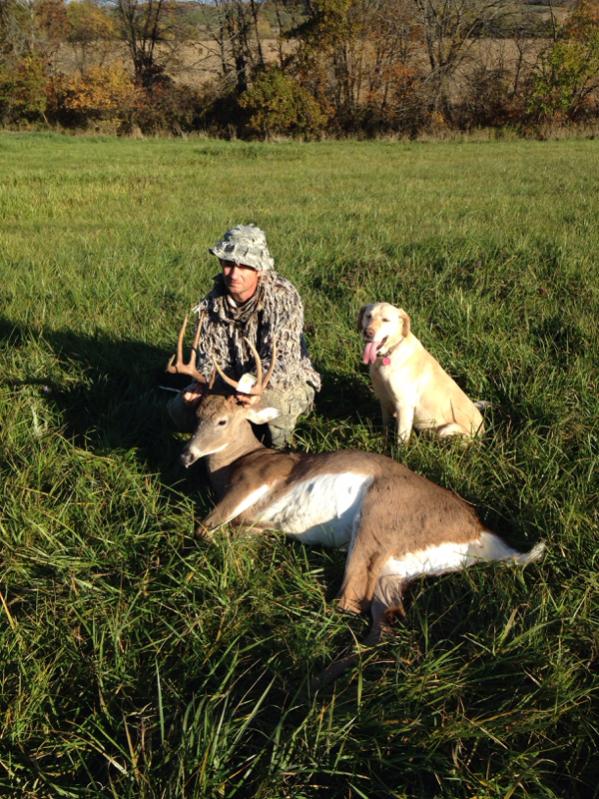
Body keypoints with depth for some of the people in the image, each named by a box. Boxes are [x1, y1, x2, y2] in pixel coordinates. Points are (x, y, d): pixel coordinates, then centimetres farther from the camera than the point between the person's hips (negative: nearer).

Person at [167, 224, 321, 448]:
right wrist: (203, 384, -31)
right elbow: (210, 356, -7)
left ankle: (278, 447, -5)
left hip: (285, 382, -4)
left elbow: (282, 357, -33)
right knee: (180, 408, -11)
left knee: (274, 399, -40)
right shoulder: (212, 303, -9)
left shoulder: (283, 297, -25)